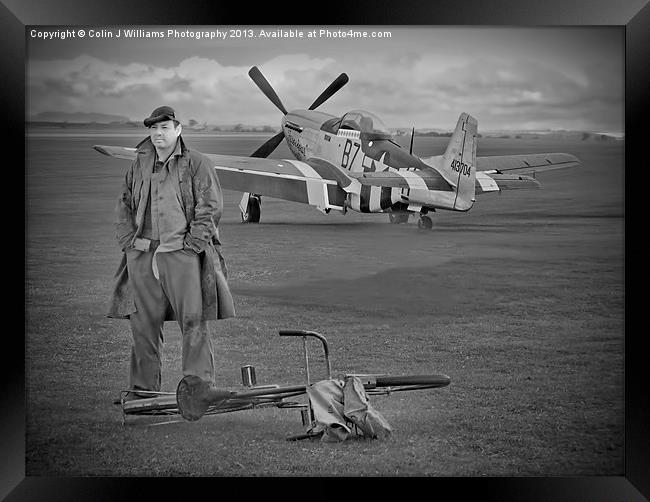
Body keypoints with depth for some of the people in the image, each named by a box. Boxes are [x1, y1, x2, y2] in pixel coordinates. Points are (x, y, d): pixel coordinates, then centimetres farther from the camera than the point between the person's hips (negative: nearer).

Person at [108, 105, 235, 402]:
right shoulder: (139, 166, 16)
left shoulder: (196, 164, 2)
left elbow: (210, 208, -4)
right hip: (142, 255, 4)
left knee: (195, 321, -6)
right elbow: (124, 206, 19)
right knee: (143, 325, 7)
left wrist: (191, 244, -12)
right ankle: (142, 388, 14)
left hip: (182, 253, -4)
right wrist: (129, 241, 4)